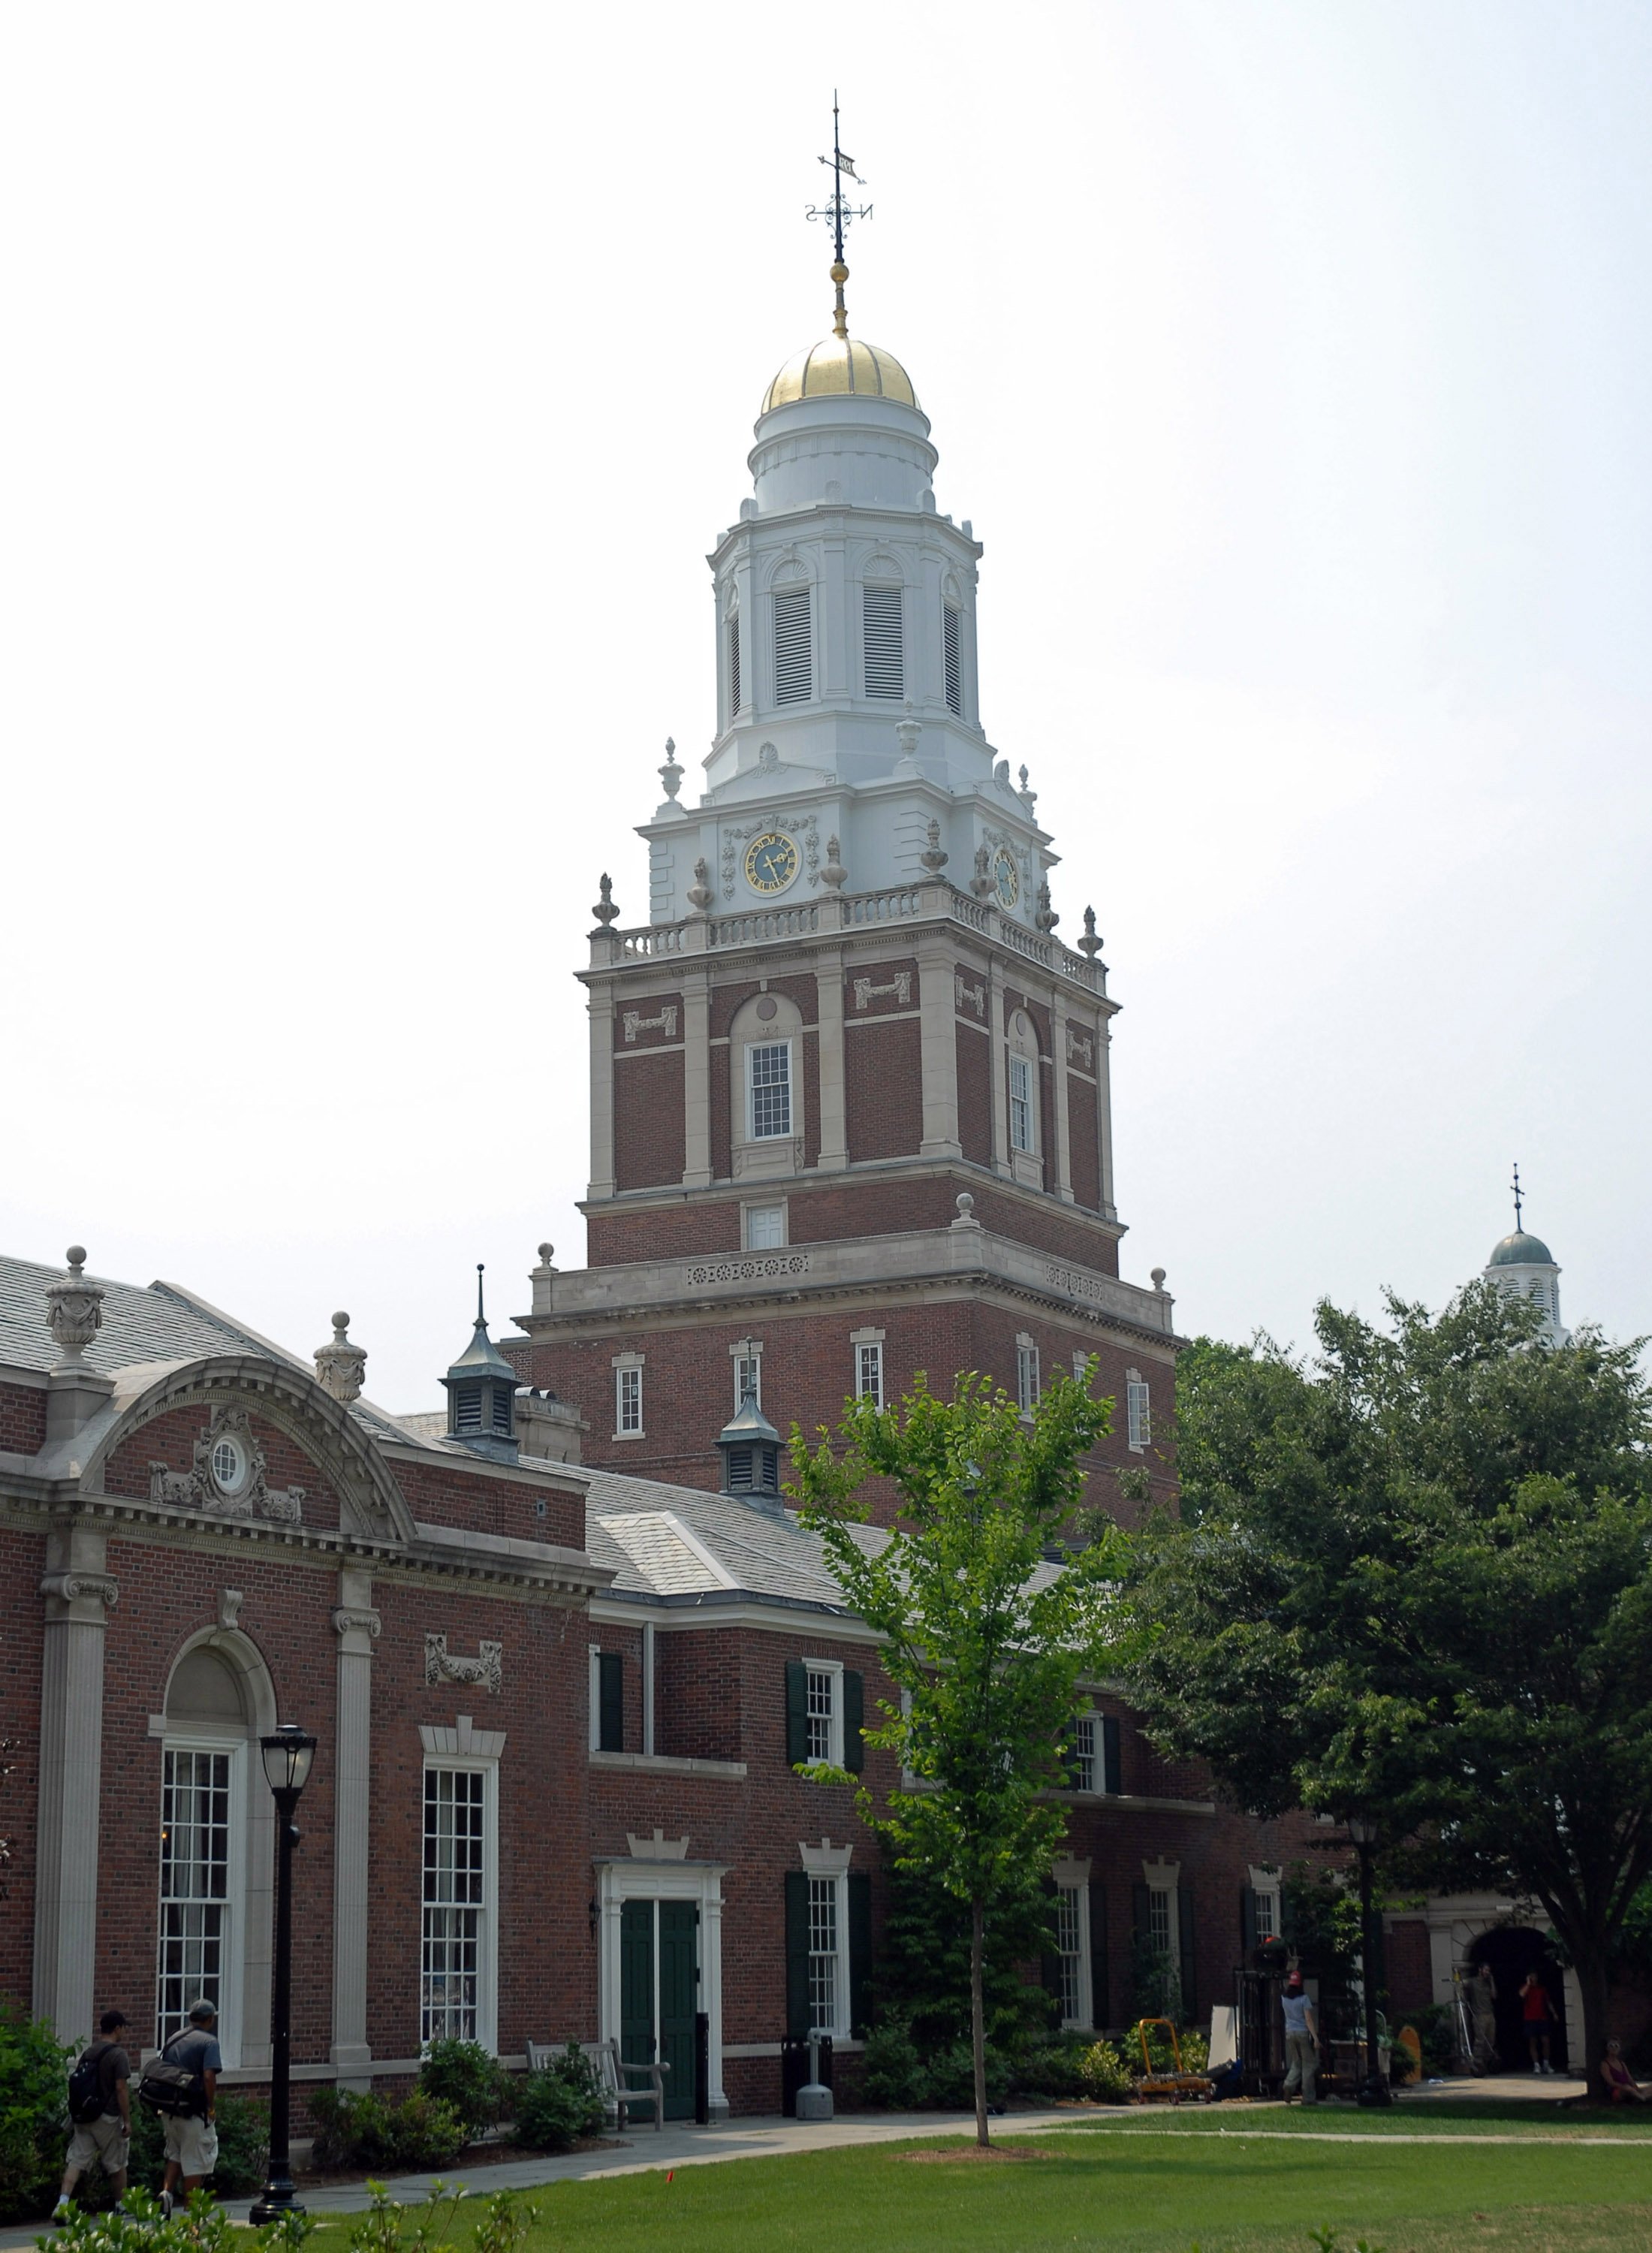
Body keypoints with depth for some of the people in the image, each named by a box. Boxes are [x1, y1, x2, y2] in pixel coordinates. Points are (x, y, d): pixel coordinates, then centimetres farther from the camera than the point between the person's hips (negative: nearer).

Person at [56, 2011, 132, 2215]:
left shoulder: (87, 2052, 9)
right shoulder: (118, 2055, -11)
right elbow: (121, 2088, -15)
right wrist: (127, 2120, -11)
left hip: (84, 2116, 5)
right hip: (108, 2117, -5)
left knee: (76, 2160, 0)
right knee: (117, 2164, 10)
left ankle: (63, 2201, -18)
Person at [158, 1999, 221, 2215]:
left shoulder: (173, 2040, 11)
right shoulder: (209, 2041, -9)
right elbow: (209, 2076, -21)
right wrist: (212, 2107, -11)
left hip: (170, 2111, 6)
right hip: (195, 2114, -6)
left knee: (175, 2155, 23)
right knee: (196, 2163, 4)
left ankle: (166, 2191, 2)